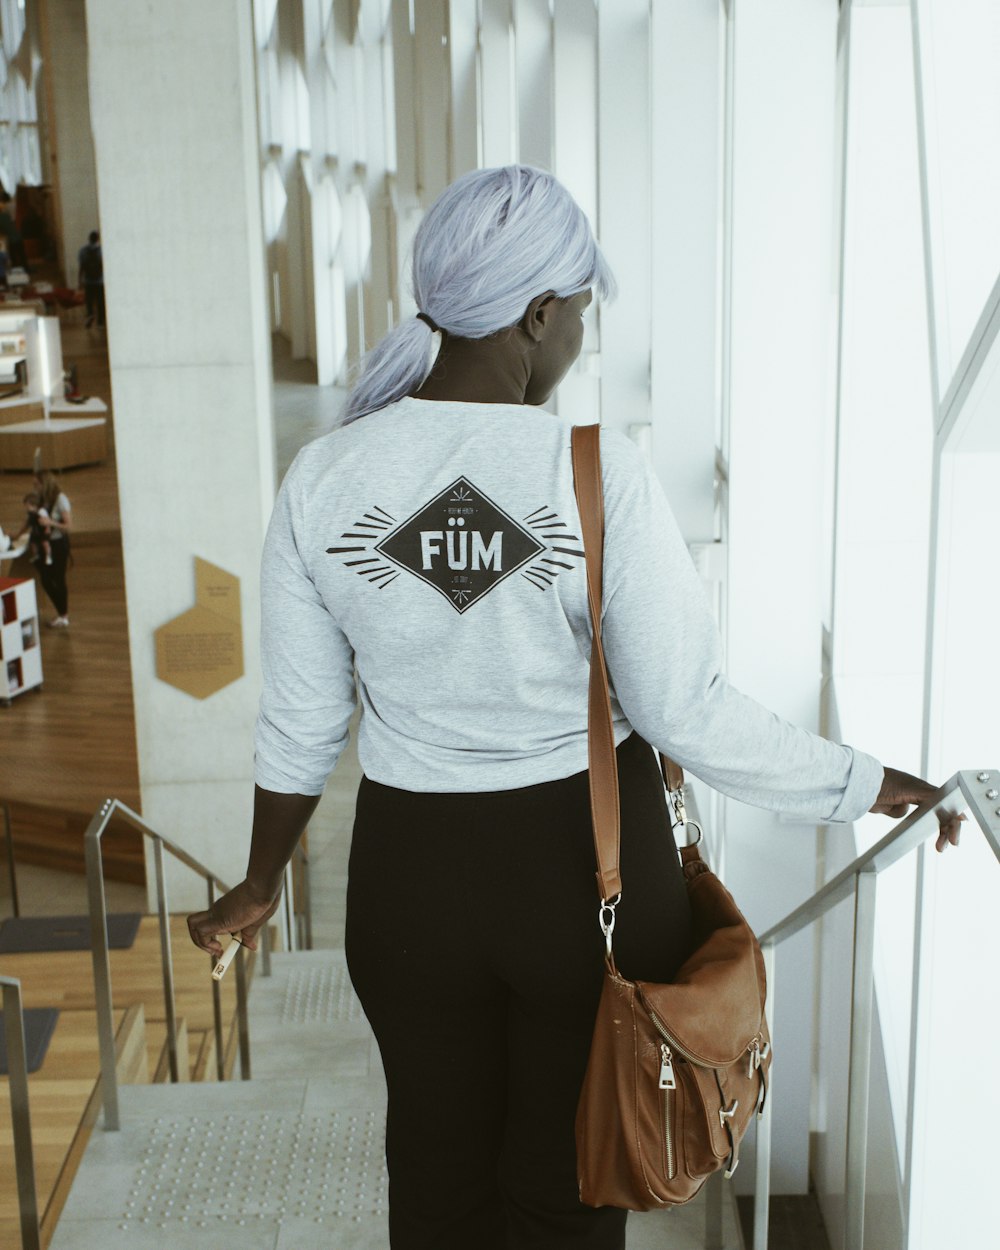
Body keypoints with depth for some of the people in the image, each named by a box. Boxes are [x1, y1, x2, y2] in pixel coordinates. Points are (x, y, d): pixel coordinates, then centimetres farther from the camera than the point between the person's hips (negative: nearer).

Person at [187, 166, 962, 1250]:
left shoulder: (322, 480, -10)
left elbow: (302, 724, -3)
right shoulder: (598, 472, -19)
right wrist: (878, 788, -7)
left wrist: (260, 883, 13)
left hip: (412, 875, 3)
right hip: (592, 870, -2)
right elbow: (689, 716, -19)